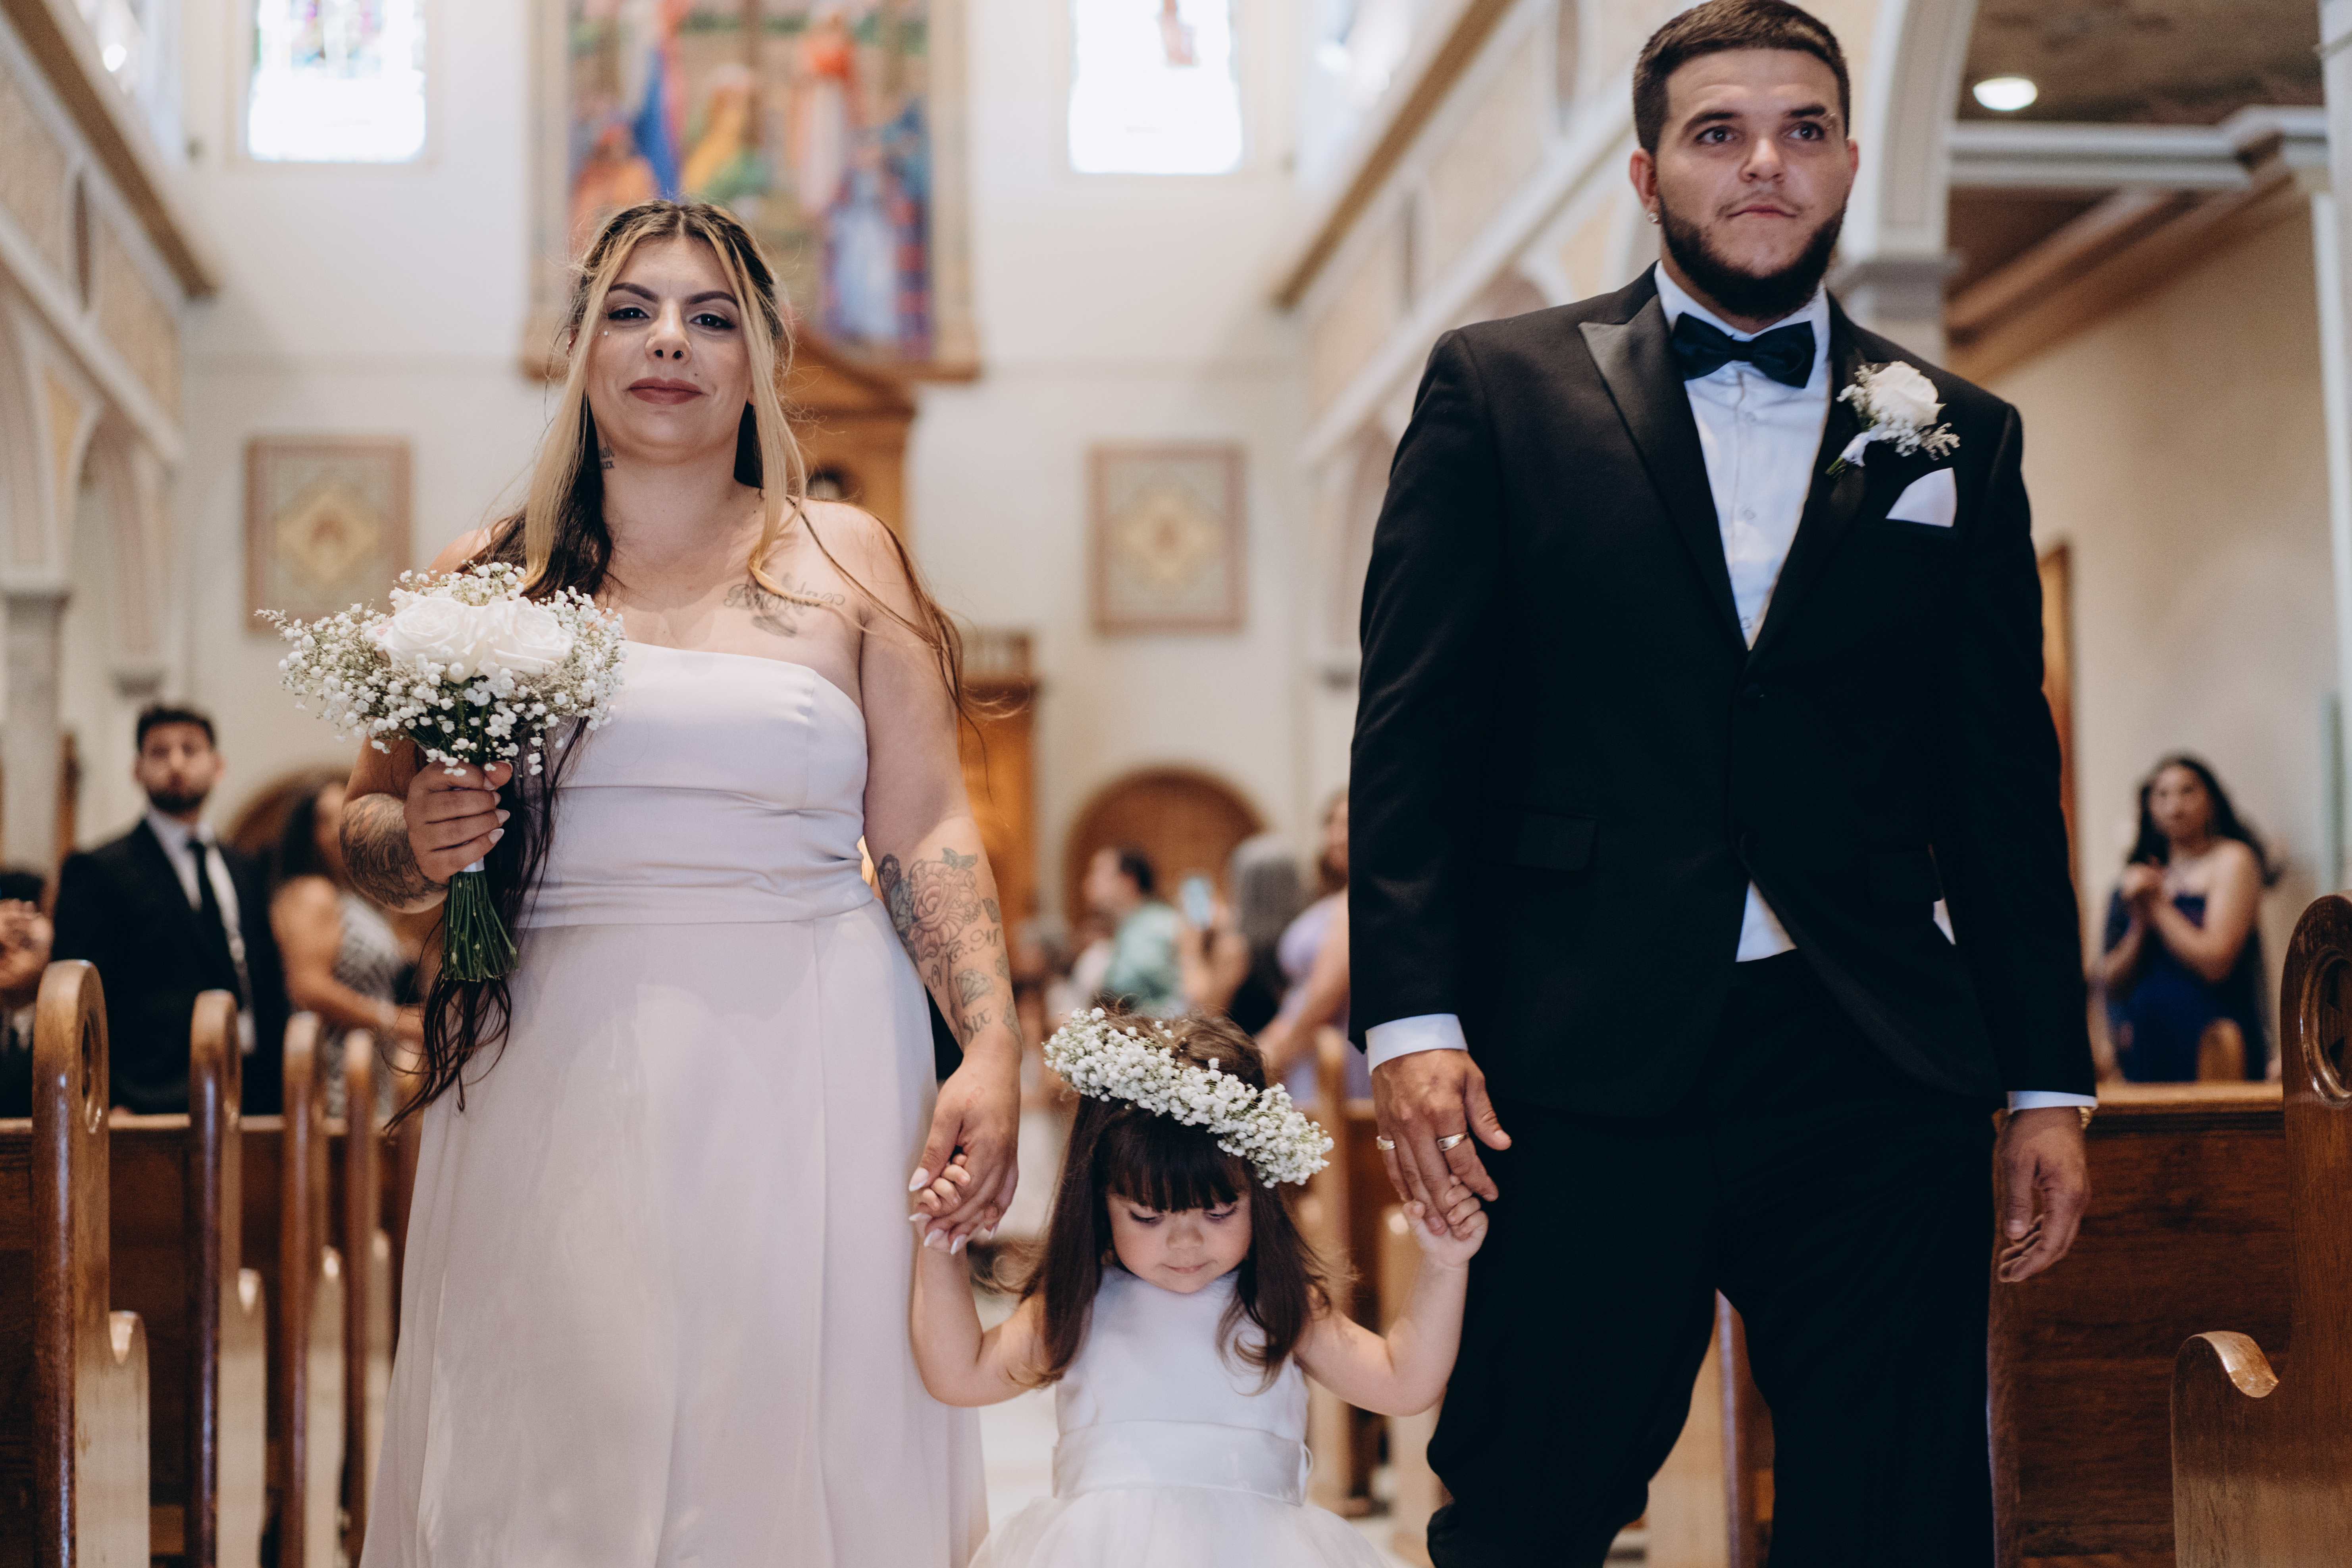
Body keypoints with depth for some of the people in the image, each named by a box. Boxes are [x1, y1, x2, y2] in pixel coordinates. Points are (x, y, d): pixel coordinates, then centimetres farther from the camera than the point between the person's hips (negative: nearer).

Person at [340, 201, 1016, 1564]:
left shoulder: (844, 561, 7)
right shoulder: (484, 581, 9)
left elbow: (929, 835, 3)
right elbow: (367, 829, 16)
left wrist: (993, 1051, -8)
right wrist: (414, 844, -7)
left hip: (797, 1079, -1)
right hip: (557, 1086, 1)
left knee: (794, 1436, 0)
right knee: (555, 1447, 4)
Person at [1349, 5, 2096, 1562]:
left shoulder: (1961, 439, 13)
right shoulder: (1498, 386, 6)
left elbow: (2004, 785, 14)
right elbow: (1413, 723, 1)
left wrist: (2050, 1084, 10)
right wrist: (1412, 1017, -9)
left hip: (1879, 1079, 2)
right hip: (1588, 1066, -2)